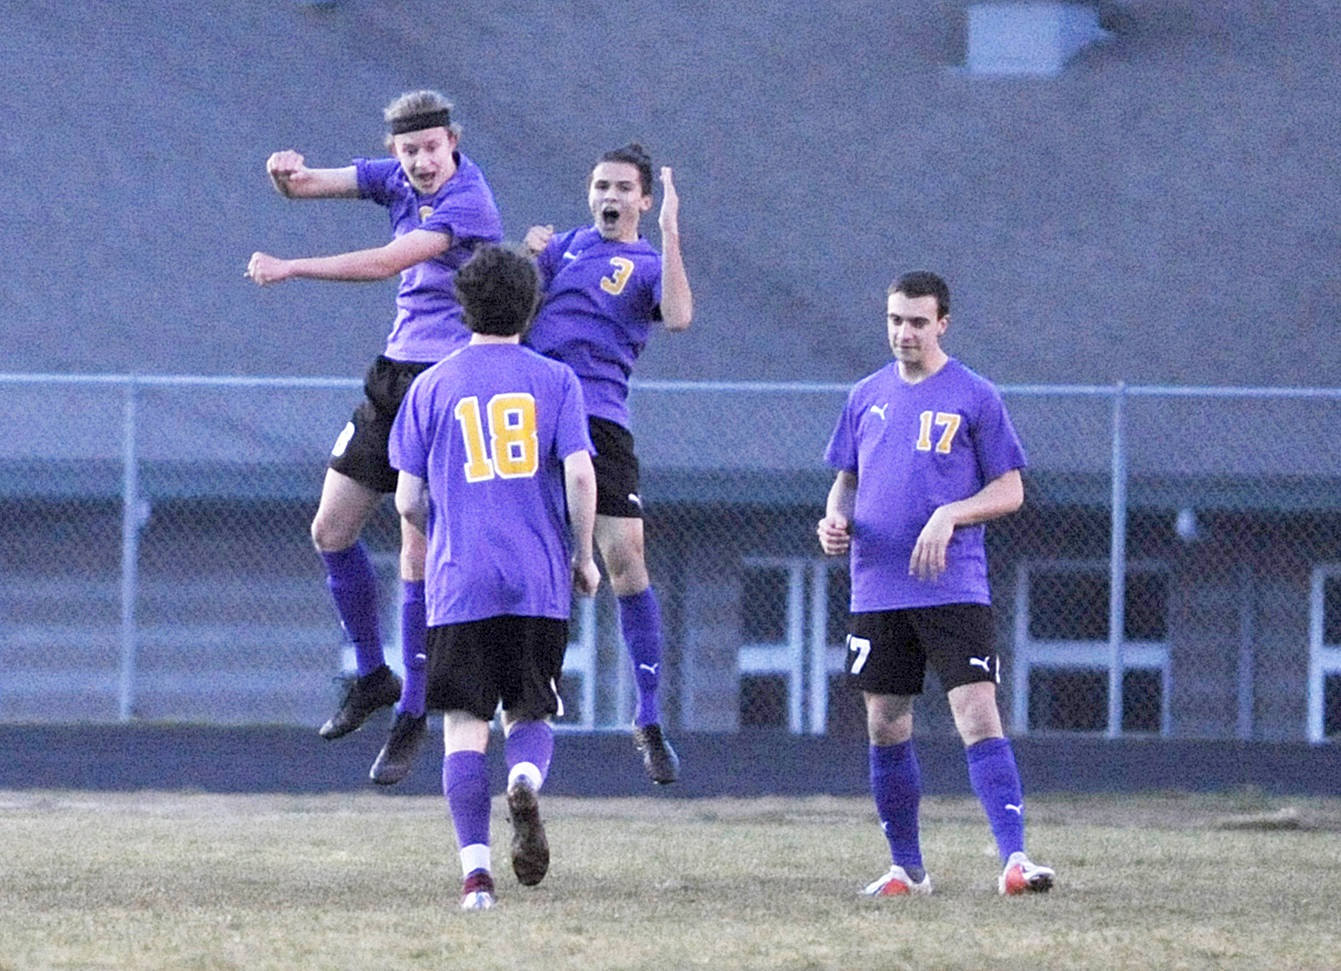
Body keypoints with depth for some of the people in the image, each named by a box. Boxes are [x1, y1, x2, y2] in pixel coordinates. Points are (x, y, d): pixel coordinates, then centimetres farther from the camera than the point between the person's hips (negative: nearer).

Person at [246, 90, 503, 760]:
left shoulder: (467, 203, -18)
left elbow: (386, 263, -27)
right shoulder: (399, 179, 6)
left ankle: (413, 714, -3)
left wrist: (290, 268, -28)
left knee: (419, 555, -12)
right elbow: (303, 187, 4)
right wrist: (286, 173, -20)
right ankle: (371, 676, 27)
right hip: (397, 371, 8)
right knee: (331, 531, 10)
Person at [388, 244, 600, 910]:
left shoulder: (433, 386, 6)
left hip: (459, 583, -1)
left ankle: (475, 868, -13)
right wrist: (584, 556, 6)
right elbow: (579, 475, -7)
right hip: (540, 581, 1)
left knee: (465, 727, 1)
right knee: (530, 715, 13)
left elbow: (407, 500, 5)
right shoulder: (555, 380, 5)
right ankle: (526, 780, -21)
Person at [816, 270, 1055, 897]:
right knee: (886, 728, 7)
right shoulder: (868, 396, 12)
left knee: (978, 716, -15)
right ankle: (906, 868, 18)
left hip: (954, 588, -5)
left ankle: (1014, 859, -20)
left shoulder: (974, 397, -1)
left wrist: (950, 516, -17)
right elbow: (847, 478, 21)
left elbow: (1010, 491, -1)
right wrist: (836, 519, -1)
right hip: (876, 592, 5)